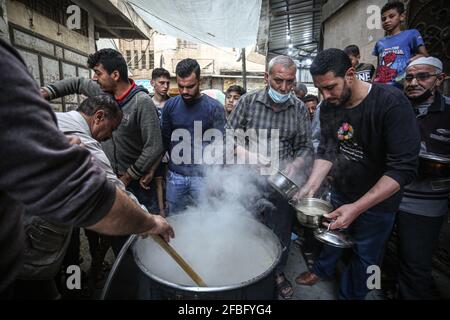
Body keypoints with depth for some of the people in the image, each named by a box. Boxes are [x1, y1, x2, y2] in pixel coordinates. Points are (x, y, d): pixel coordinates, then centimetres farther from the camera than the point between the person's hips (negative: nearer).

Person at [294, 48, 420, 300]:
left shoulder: (392, 103, -25)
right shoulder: (328, 107, -7)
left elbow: (404, 168, -27)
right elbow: (326, 151, -3)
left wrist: (357, 208, -33)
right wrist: (311, 186, -18)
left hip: (378, 202, -4)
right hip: (340, 193, 5)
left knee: (365, 256, 14)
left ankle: (350, 295, 41)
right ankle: (323, 270, 52)